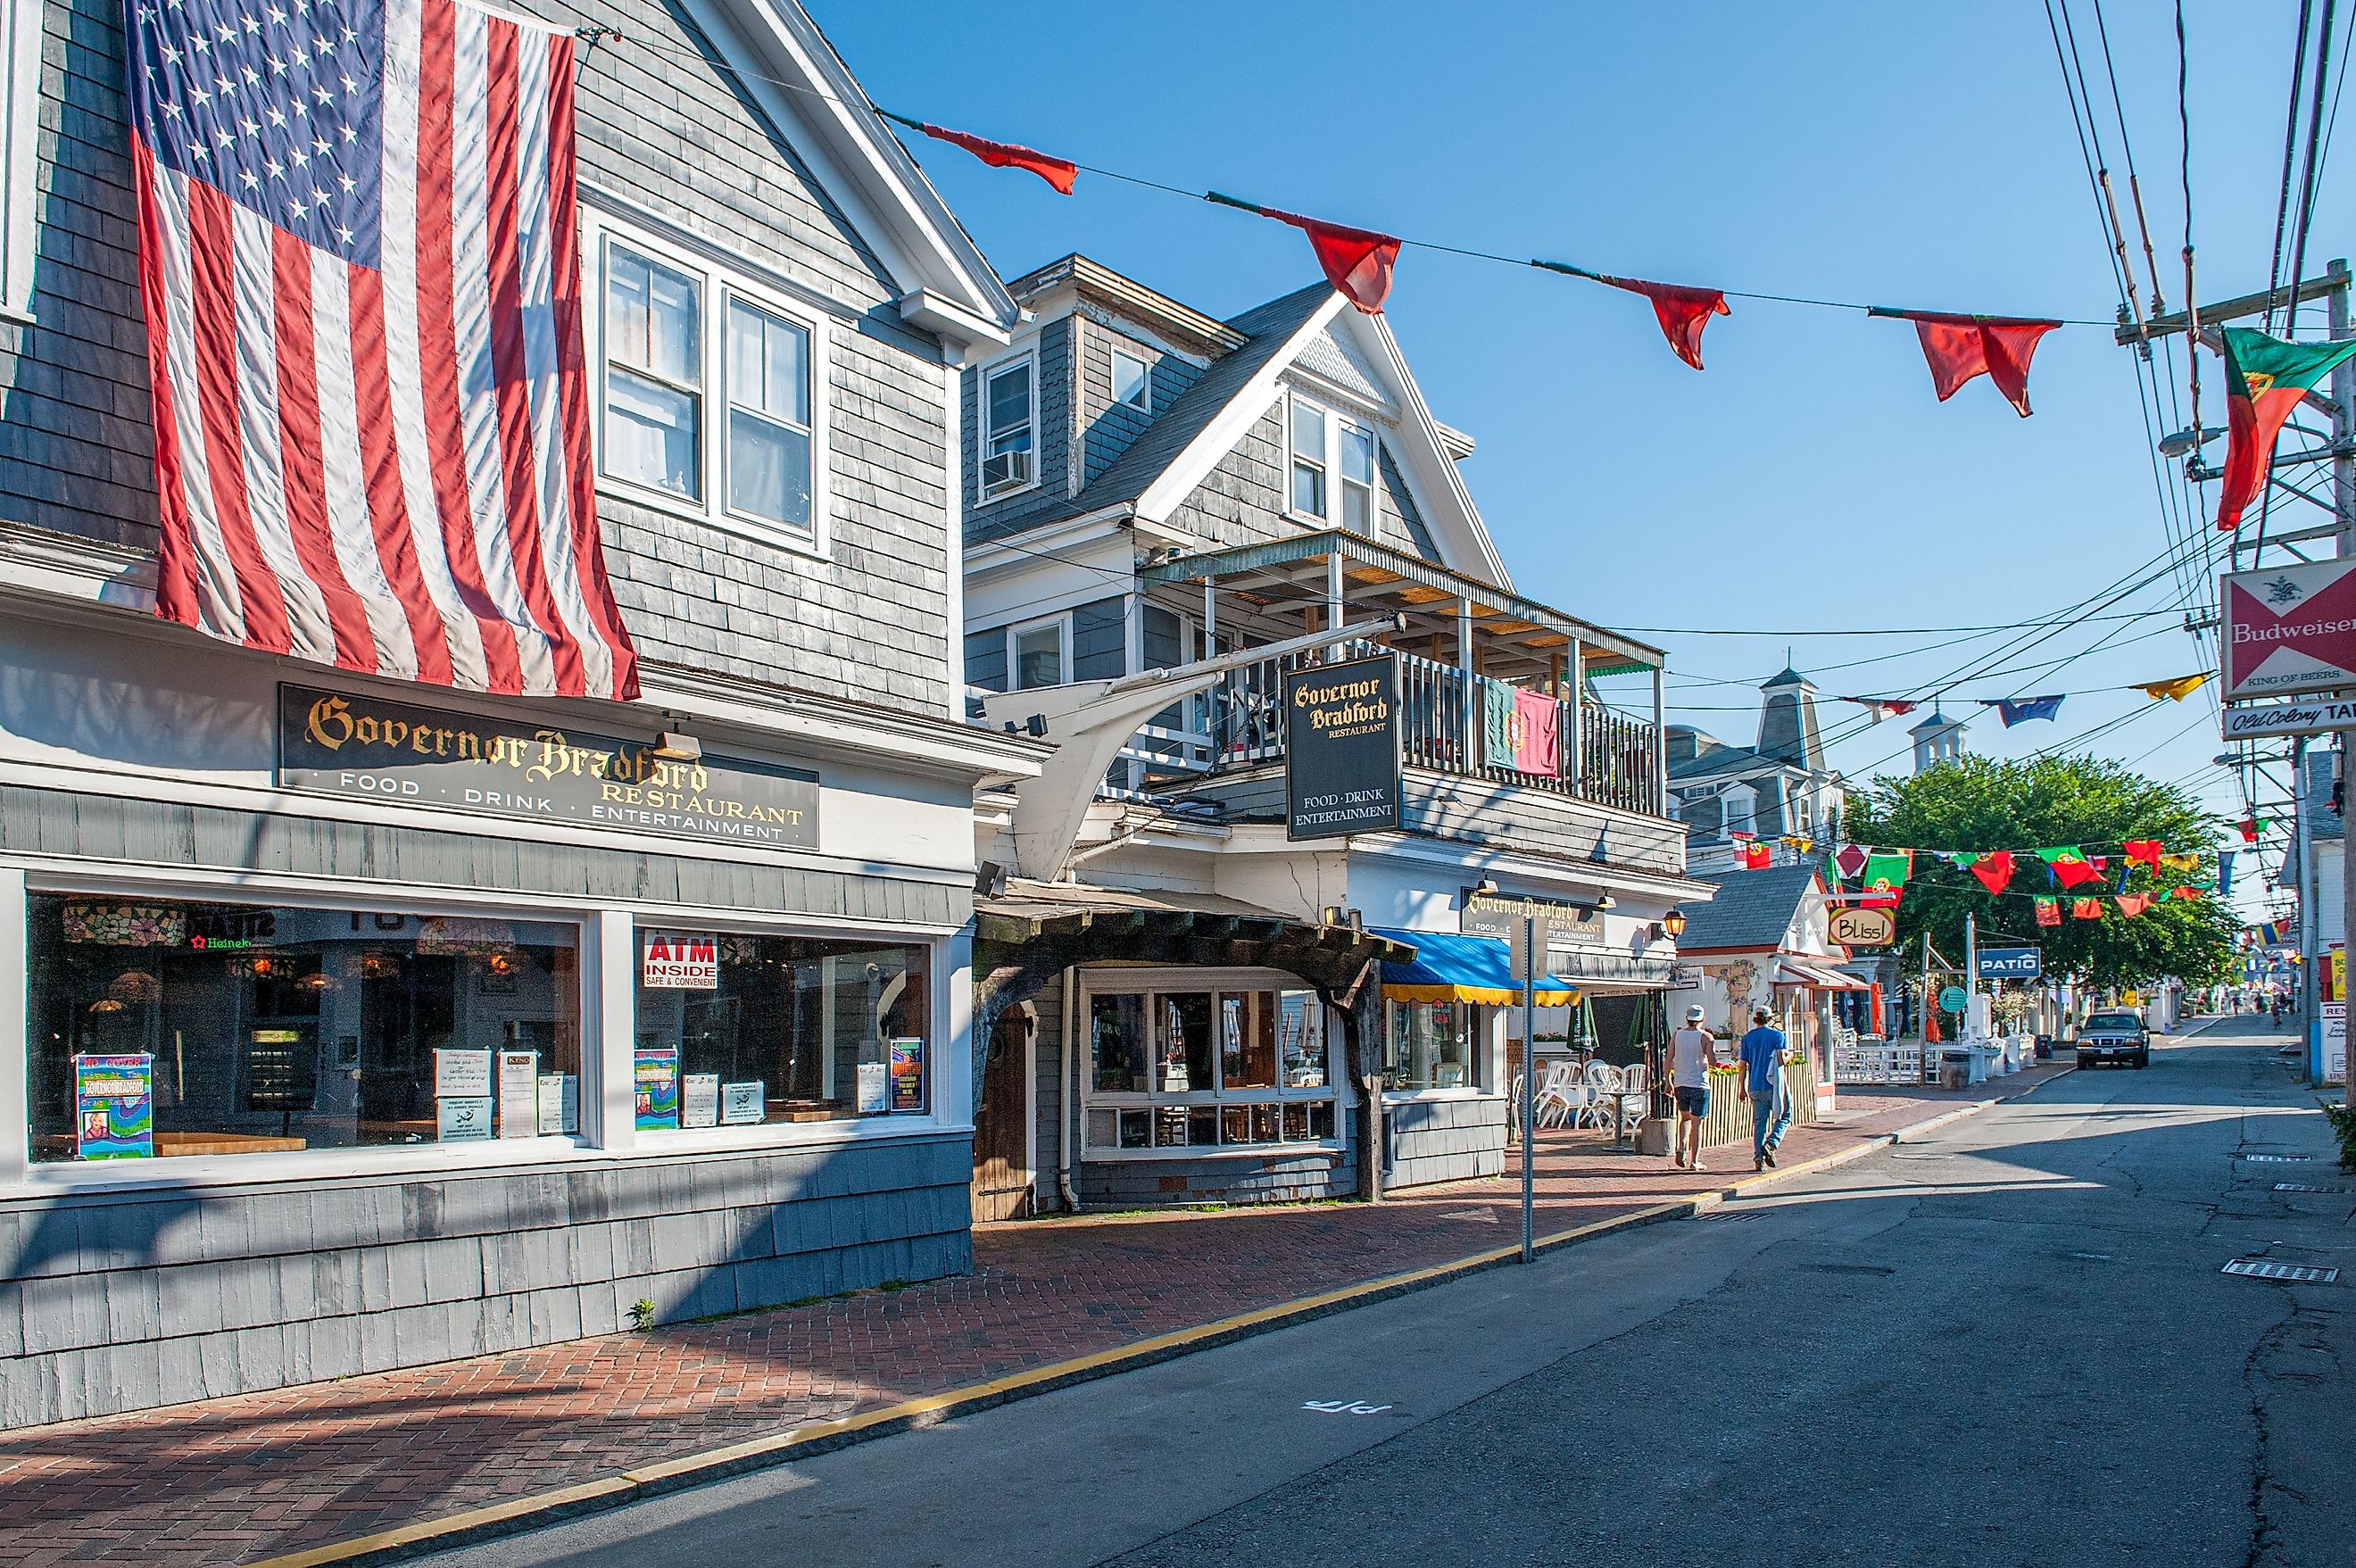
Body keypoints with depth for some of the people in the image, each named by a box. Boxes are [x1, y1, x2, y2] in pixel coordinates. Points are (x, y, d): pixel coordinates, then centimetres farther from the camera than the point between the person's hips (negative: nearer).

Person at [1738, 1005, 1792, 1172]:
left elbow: (1743, 1065, 6)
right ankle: (1770, 1145, -12)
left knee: (1759, 1122, 7)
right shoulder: (1777, 1035, -1)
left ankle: (1758, 1159, 2)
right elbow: (1781, 1059, -12)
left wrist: (1743, 1089, 11)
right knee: (1783, 1117, 10)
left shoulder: (1747, 1038, 8)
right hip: (1774, 1084, -3)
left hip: (1755, 1087, 3)